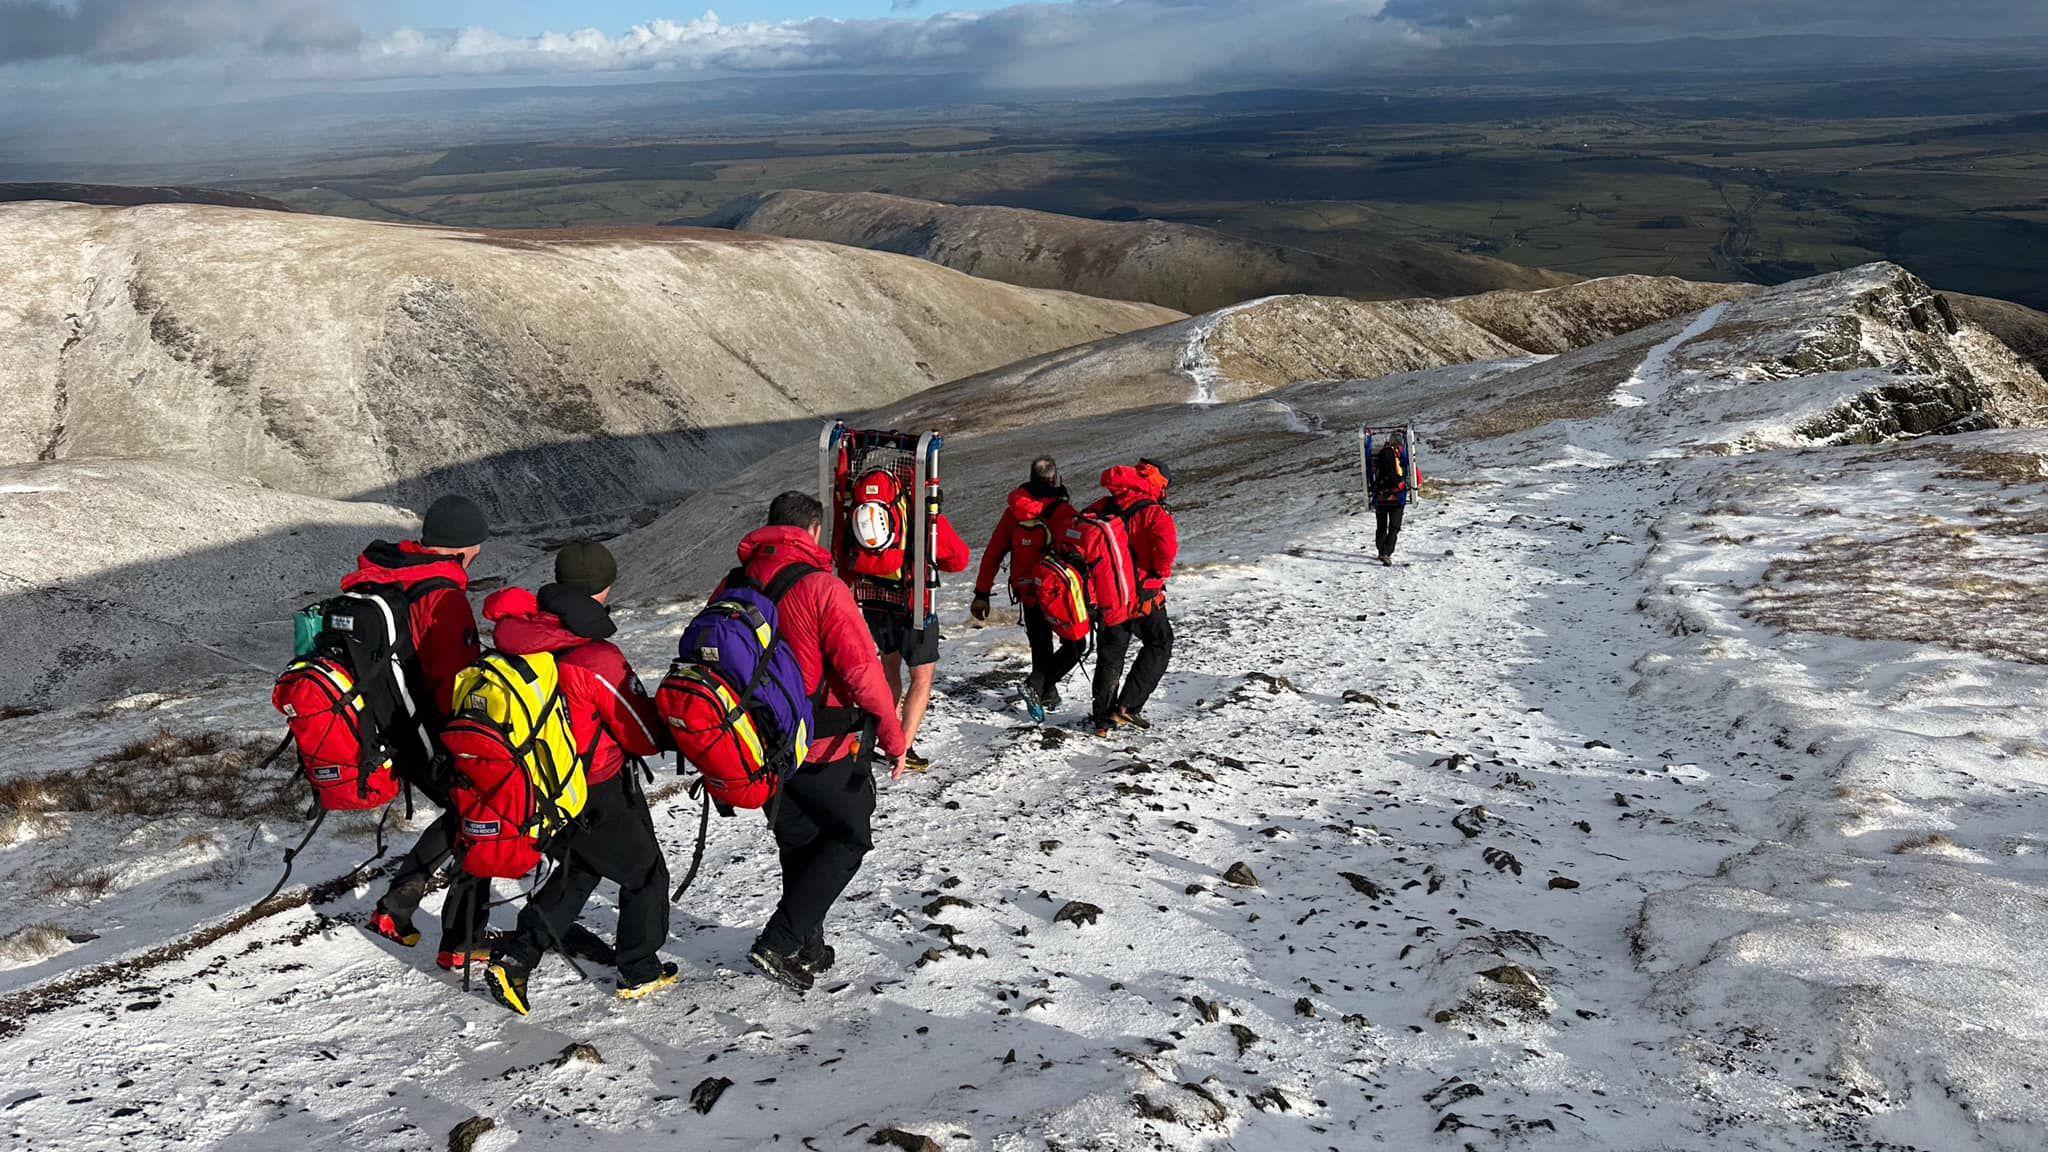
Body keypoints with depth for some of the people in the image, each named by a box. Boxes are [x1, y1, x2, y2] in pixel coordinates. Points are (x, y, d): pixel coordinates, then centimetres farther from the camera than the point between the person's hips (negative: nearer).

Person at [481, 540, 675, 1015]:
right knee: (645, 872, 17)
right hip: (597, 795, -7)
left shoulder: (518, 632, -10)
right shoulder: (597, 658, -29)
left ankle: (513, 958, 20)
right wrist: (662, 712, 2)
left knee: (579, 868, 27)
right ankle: (640, 972, 29)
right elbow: (645, 737, -18)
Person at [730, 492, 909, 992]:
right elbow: (863, 671, -22)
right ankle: (779, 943, 0)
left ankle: (807, 950, 30)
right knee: (848, 839, 11)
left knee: (798, 845, 22)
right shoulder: (821, 588, -17)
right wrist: (894, 739, -11)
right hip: (826, 747, -6)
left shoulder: (732, 589, 2)